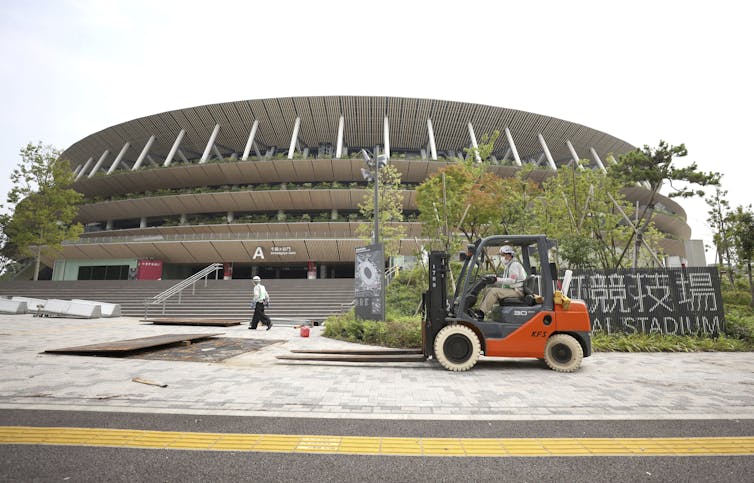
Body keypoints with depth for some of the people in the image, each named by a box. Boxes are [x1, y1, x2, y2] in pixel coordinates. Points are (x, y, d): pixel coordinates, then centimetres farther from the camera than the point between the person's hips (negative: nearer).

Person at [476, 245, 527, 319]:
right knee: (488, 290, 0)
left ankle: (482, 313, -28)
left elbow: (512, 280, -23)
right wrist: (493, 280, 6)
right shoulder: (508, 265, 20)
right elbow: (506, 280, 20)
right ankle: (480, 309, -7)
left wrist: (497, 279, -23)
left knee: (494, 291, -26)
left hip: (517, 291, -10)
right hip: (511, 289, 10)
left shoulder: (514, 264, -12)